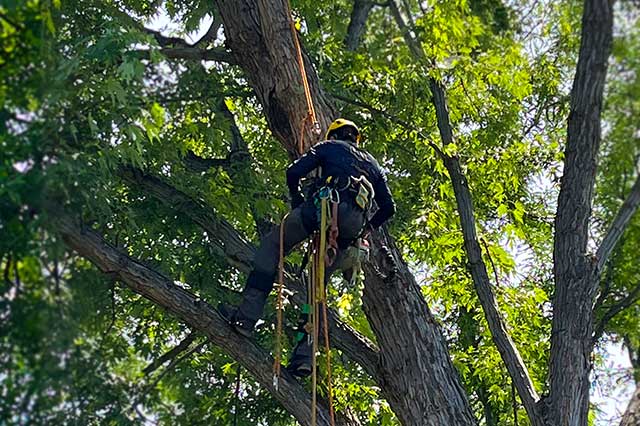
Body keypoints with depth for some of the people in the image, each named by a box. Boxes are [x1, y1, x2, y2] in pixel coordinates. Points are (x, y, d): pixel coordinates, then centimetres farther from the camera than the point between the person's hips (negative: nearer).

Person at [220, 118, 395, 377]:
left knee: (272, 244, 6)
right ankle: (305, 354, 0)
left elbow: (294, 172, 7)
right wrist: (366, 228, 36)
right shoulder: (372, 164, 35)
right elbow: (388, 207, 27)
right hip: (352, 225, 5)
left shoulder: (330, 146, 22)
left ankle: (247, 315, -10)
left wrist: (298, 203, 21)